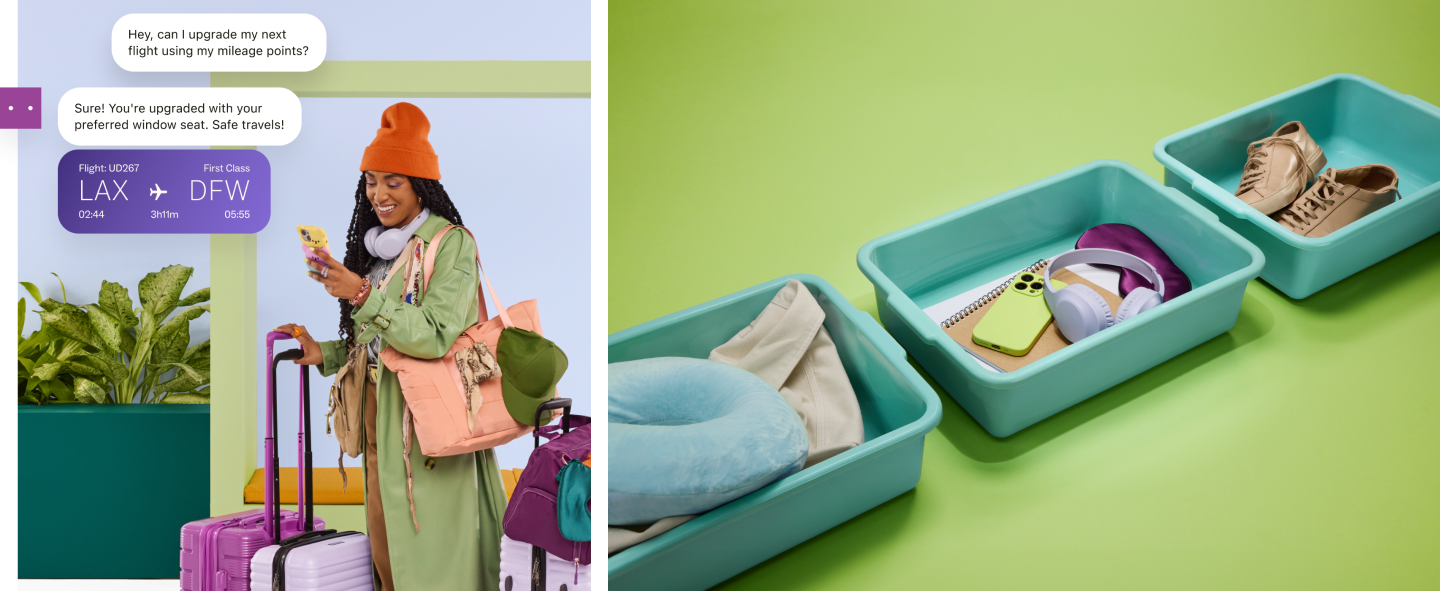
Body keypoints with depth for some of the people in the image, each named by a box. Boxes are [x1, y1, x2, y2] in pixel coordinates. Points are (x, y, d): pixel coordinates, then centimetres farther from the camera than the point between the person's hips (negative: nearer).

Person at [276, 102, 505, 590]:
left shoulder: (451, 243, -8)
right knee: (384, 548, 11)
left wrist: (361, 295, -23)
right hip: (379, 414, 7)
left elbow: (435, 336, -19)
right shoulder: (379, 247, 14)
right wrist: (322, 353, 5)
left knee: (428, 549, -2)